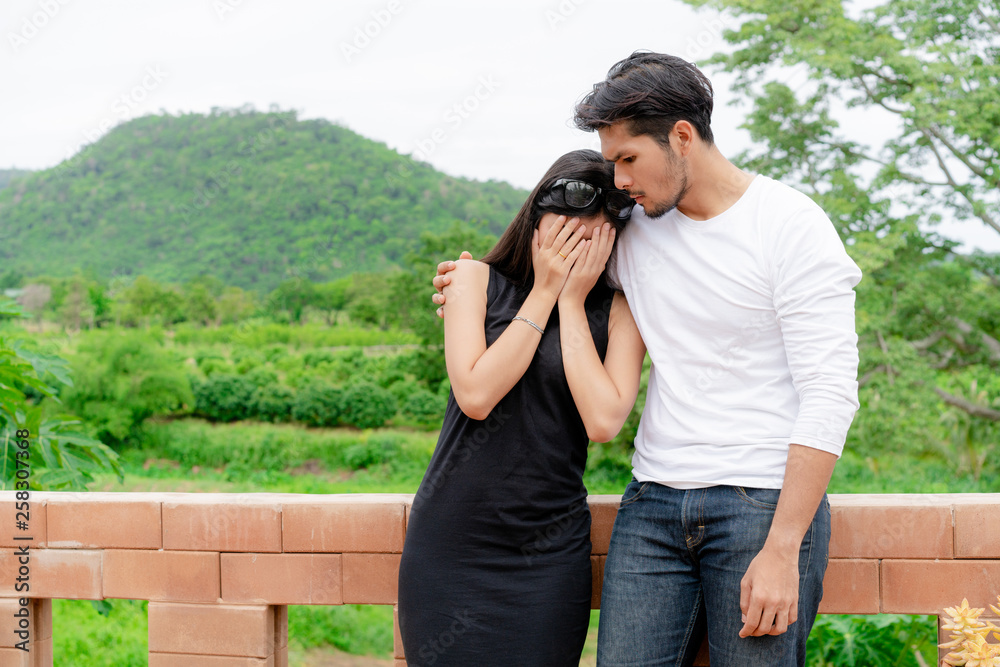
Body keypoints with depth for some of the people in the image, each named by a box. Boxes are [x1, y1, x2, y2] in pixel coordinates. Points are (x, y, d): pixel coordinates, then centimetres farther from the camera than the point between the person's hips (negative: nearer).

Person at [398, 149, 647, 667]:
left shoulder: (616, 312, 1)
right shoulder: (477, 279, 2)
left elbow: (604, 421, -14)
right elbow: (475, 395, -12)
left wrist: (571, 302, -10)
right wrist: (543, 293, -9)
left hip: (549, 552, 0)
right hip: (451, 544, 0)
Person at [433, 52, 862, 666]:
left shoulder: (792, 226, -7)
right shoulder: (634, 230, 11)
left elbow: (829, 396, -13)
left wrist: (781, 550, -18)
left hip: (766, 502, -5)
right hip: (654, 501, 5)